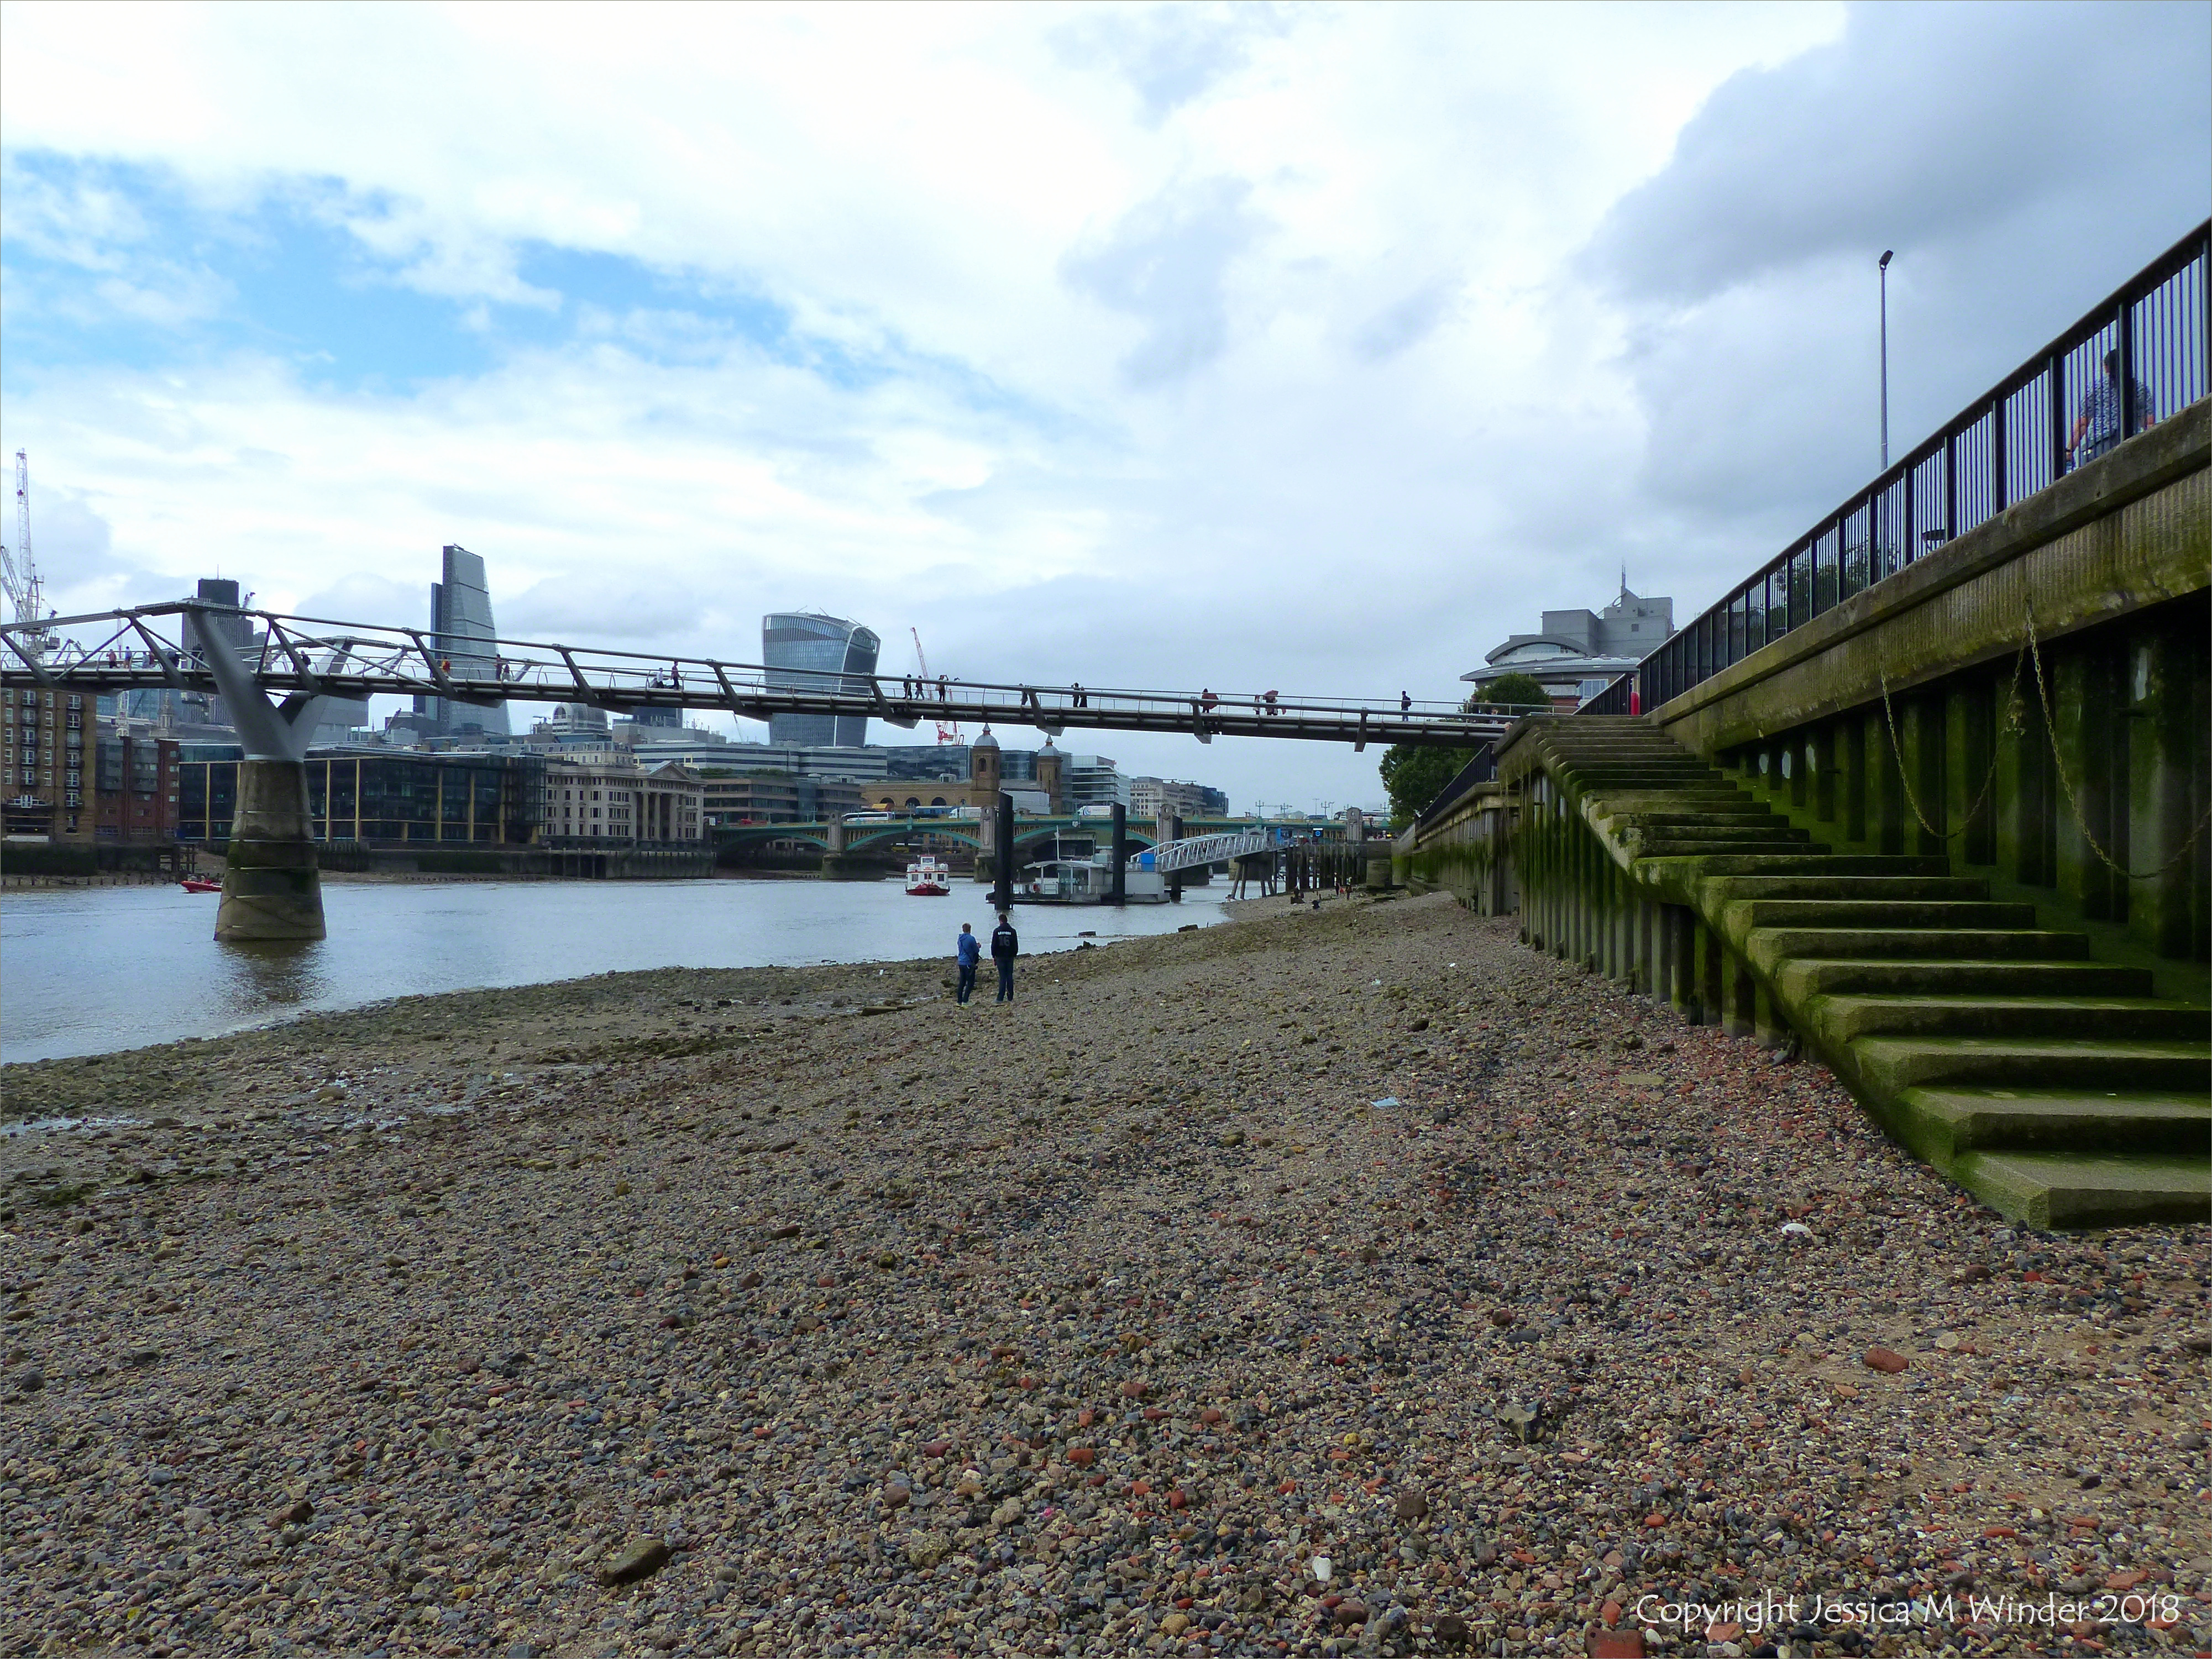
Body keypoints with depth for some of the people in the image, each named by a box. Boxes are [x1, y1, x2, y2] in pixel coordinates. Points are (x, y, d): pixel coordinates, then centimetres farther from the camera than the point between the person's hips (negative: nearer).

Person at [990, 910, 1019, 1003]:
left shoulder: (997, 931, -3)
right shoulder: (1012, 931, 2)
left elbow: (993, 945, -2)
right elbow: (1016, 945, 5)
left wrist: (994, 956, 6)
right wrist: (1014, 955, 14)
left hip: (1000, 957, -2)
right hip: (1010, 957, 2)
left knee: (1002, 977, -1)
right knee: (1010, 976, 7)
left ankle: (1000, 998, -4)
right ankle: (1010, 997, 10)